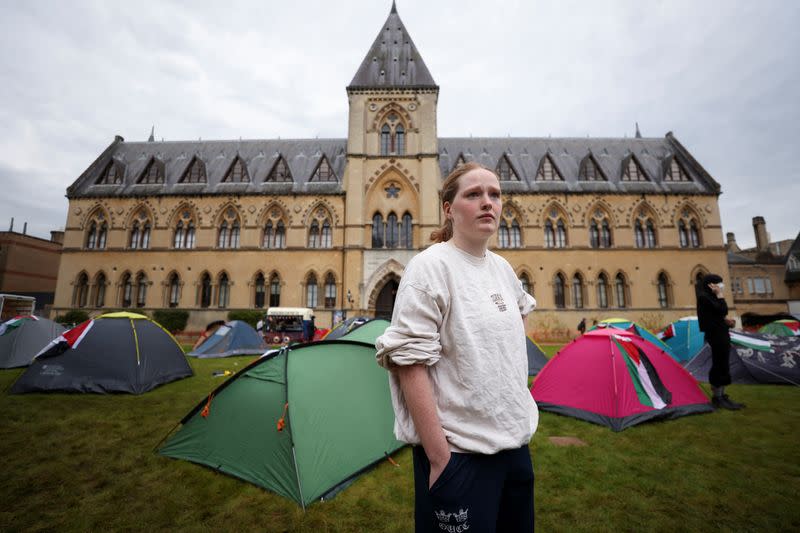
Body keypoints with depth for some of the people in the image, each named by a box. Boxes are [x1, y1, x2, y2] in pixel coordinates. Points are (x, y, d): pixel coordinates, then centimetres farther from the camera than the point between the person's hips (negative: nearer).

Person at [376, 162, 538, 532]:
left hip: (515, 441, 8)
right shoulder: (430, 266, -16)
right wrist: (438, 455, -19)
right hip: (460, 450, -7)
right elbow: (410, 363, -20)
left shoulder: (503, 268, 6)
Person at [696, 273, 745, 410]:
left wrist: (726, 320, 3)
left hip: (721, 333, 10)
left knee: (722, 365, 12)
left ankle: (721, 396, 19)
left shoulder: (710, 297, 16)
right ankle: (717, 398, 1)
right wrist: (720, 294, -12)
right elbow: (722, 310, -22)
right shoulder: (704, 297, -14)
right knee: (719, 365, -6)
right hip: (715, 334, -10)